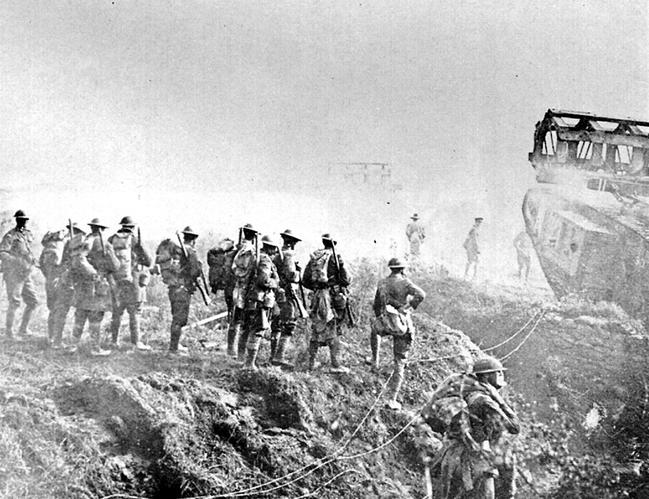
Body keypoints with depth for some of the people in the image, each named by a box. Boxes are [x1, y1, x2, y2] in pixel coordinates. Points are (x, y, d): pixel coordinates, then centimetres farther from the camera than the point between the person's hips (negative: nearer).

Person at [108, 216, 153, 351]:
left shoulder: (111, 240, 5)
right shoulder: (135, 241, -5)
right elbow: (148, 261, -2)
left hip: (115, 280, 4)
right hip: (132, 281, -4)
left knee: (116, 313, 13)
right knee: (134, 314, 1)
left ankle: (114, 341, 15)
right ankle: (136, 342, 0)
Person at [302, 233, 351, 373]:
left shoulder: (313, 258, 8)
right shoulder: (335, 257, -5)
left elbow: (305, 281, 10)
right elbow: (345, 279, -6)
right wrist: (342, 285, 16)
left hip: (317, 296, 4)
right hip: (332, 296, -4)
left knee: (316, 331, 12)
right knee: (333, 332, -2)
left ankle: (311, 363, 16)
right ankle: (335, 364, -4)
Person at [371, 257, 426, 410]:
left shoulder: (382, 284, 8)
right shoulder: (405, 282, -5)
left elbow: (376, 306, 19)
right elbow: (421, 294, -24)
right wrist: (409, 308, -10)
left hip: (386, 324, 2)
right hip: (404, 326, -2)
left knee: (375, 329, 41)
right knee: (400, 362, 9)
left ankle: (375, 361, 38)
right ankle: (391, 397, 4)